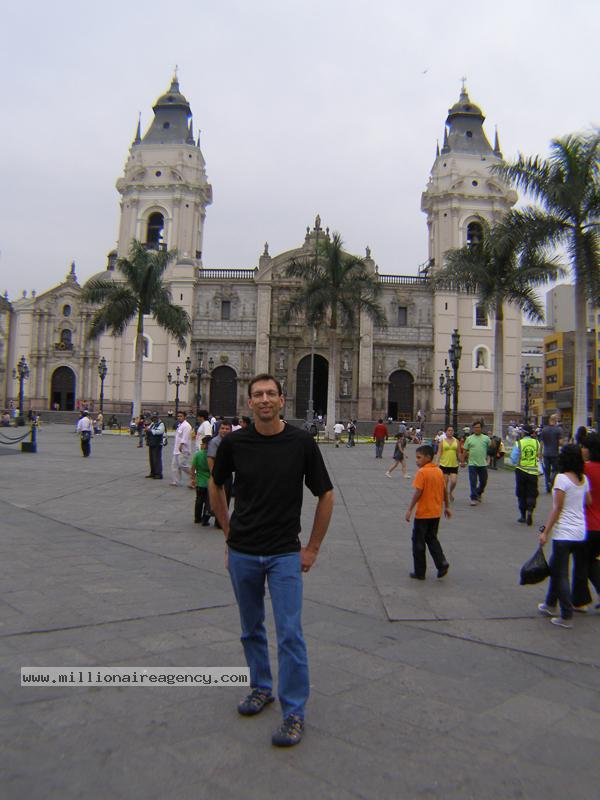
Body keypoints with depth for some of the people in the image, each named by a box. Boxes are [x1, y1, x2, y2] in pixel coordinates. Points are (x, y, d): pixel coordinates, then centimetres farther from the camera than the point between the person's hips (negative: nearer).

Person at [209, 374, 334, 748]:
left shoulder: (302, 442, -10)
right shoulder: (234, 442, -5)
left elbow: (326, 495, -2)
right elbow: (216, 486, 13)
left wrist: (313, 547, -1)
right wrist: (229, 531, 10)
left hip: (285, 553, -3)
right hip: (242, 552, 3)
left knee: (290, 633, -5)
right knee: (252, 628, 17)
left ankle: (294, 712, 9)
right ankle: (261, 688, 37)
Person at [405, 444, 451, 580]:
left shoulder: (422, 472, -16)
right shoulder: (439, 471, 5)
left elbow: (418, 492, -21)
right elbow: (445, 490, 11)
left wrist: (410, 509, -17)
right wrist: (447, 507, 22)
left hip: (423, 513, -7)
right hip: (436, 513, 7)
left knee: (418, 542, 6)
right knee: (432, 538, 21)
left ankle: (420, 572, 12)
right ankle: (442, 564, 6)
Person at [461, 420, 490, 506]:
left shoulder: (486, 438, 4)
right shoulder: (469, 439, 4)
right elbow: (464, 451, 6)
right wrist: (462, 461, 3)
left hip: (483, 464, 1)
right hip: (472, 464, -1)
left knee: (483, 482, 11)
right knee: (473, 482, -2)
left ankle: (479, 493, 35)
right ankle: (474, 498, 3)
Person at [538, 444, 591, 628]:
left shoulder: (562, 478, -14)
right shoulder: (584, 479, 5)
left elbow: (557, 509, -15)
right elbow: (588, 502, 10)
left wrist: (545, 532, -11)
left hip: (564, 533, -7)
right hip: (581, 532, 7)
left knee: (560, 574, 3)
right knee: (556, 569, 21)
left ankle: (567, 617, 5)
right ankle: (550, 605, 33)